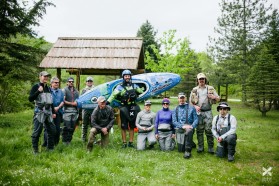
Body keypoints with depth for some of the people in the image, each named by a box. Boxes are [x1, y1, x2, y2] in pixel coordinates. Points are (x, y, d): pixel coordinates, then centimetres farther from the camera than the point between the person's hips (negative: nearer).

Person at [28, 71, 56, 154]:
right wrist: (38, 91, -21)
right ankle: (35, 149, 6)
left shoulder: (48, 88, 17)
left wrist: (53, 112, 20)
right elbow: (30, 99, -11)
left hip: (48, 112, 7)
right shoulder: (36, 87, -2)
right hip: (39, 112, -6)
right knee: (37, 131, -5)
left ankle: (50, 147, 22)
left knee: (51, 130, 9)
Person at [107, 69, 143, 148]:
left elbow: (141, 92, 24)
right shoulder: (120, 87, -2)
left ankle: (131, 142, 18)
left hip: (133, 107, 3)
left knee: (132, 126, 9)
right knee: (124, 126, 0)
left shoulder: (134, 86, 10)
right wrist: (107, 102, -28)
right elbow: (113, 95, -15)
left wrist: (135, 96, 10)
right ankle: (124, 143, 9)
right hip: (124, 108, -3)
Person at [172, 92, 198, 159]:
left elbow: (196, 119, 1)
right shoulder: (175, 110, 11)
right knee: (181, 150, 1)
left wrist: (192, 126, -19)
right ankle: (190, 144, 34)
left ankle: (188, 151, -29)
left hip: (189, 127, -2)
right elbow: (174, 121, 1)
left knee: (189, 131, -41)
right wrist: (182, 126, -16)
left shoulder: (191, 108, 6)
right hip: (179, 129, 3)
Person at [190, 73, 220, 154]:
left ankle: (211, 147, 4)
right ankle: (200, 147, 13)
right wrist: (195, 106, -7)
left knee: (209, 130, -4)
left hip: (208, 112, -1)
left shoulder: (210, 88, 6)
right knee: (199, 130, 5)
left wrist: (214, 97, -14)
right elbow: (191, 101, 12)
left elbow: (218, 99, 9)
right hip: (198, 112, 1)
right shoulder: (194, 90, 9)